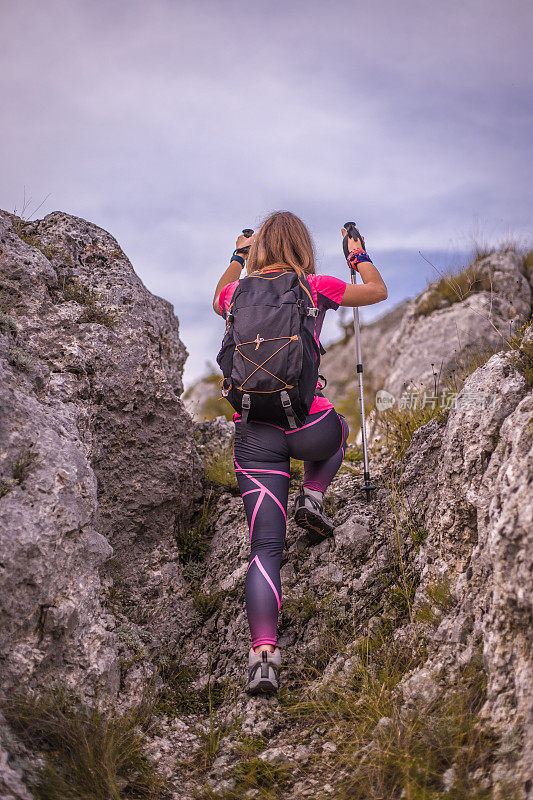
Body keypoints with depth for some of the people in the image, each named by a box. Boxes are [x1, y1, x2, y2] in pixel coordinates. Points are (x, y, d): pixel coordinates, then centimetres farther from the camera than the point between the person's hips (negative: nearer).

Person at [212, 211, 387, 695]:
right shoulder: (316, 289, 1)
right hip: (308, 423, -1)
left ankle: (263, 656, -9)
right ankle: (313, 497, 16)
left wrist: (238, 257, 48)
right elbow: (378, 291, 18)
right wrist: (359, 255, 36)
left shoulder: (237, 292, 8)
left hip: (254, 431, 2)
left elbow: (218, 300, 35)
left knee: (265, 547, 2)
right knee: (337, 431, 38)